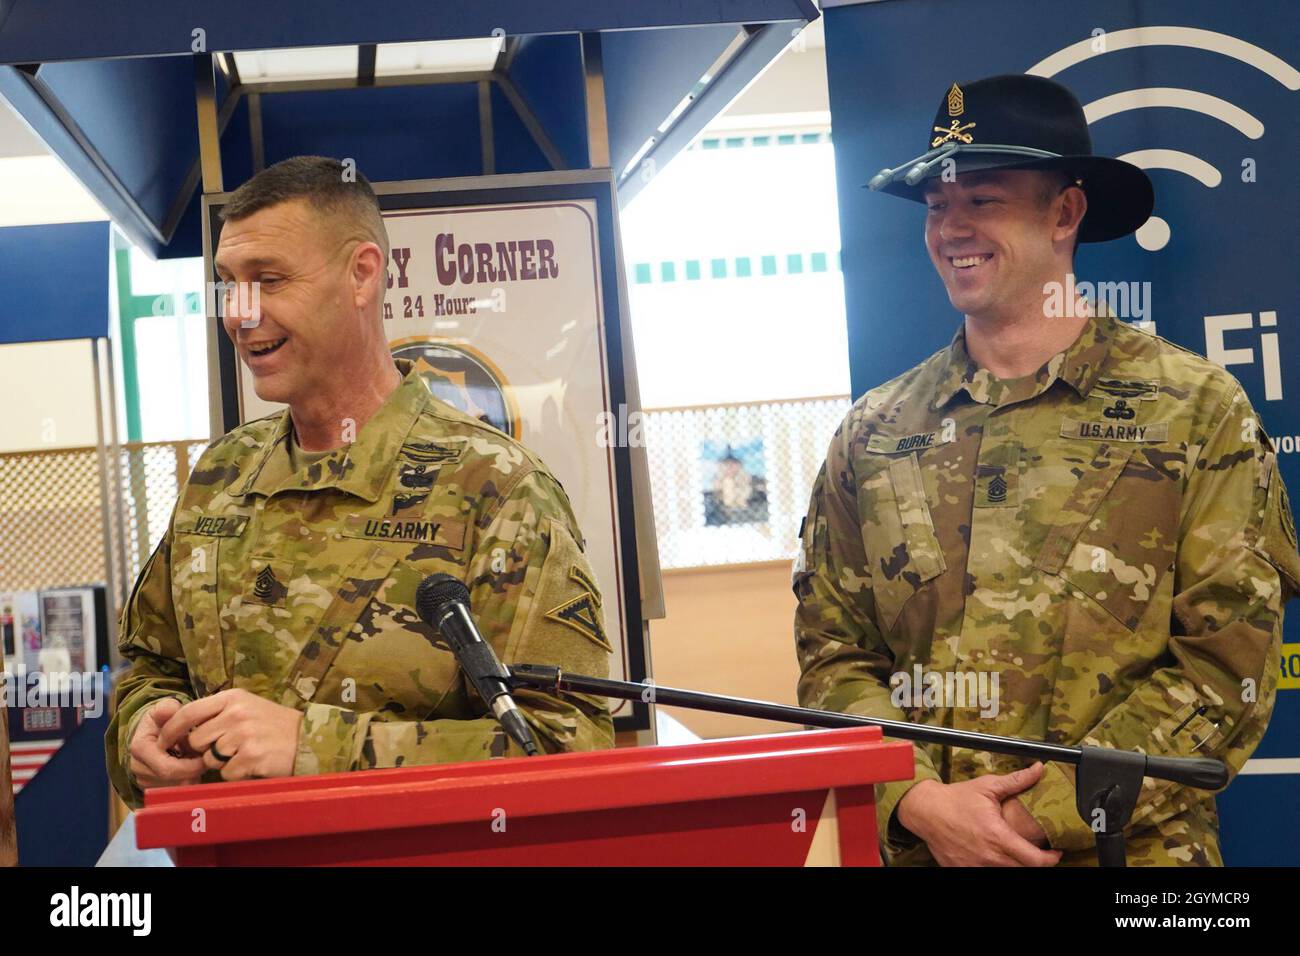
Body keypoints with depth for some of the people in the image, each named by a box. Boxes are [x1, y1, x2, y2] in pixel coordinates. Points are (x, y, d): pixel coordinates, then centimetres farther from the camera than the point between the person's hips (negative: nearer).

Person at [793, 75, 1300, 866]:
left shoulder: (1196, 409, -3)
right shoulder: (872, 434, 6)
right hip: (917, 845, 2)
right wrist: (917, 800, -15)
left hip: (1127, 849, -2)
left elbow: (1227, 663, -9)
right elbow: (833, 653, 3)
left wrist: (1043, 815, -16)